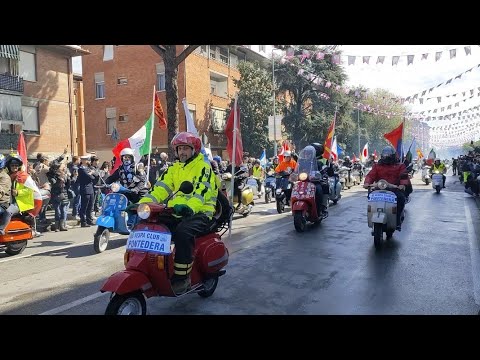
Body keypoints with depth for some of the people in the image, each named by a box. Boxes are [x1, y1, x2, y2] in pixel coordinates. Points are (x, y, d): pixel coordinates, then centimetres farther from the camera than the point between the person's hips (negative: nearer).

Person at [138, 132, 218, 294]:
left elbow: (201, 190, -20)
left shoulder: (203, 167, -2)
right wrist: (143, 203, -10)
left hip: (199, 213, -6)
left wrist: (190, 207, -41)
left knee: (182, 233, -35)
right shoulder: (173, 169, 18)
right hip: (176, 213, 6)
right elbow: (160, 188, 7)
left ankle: (182, 277, -23)